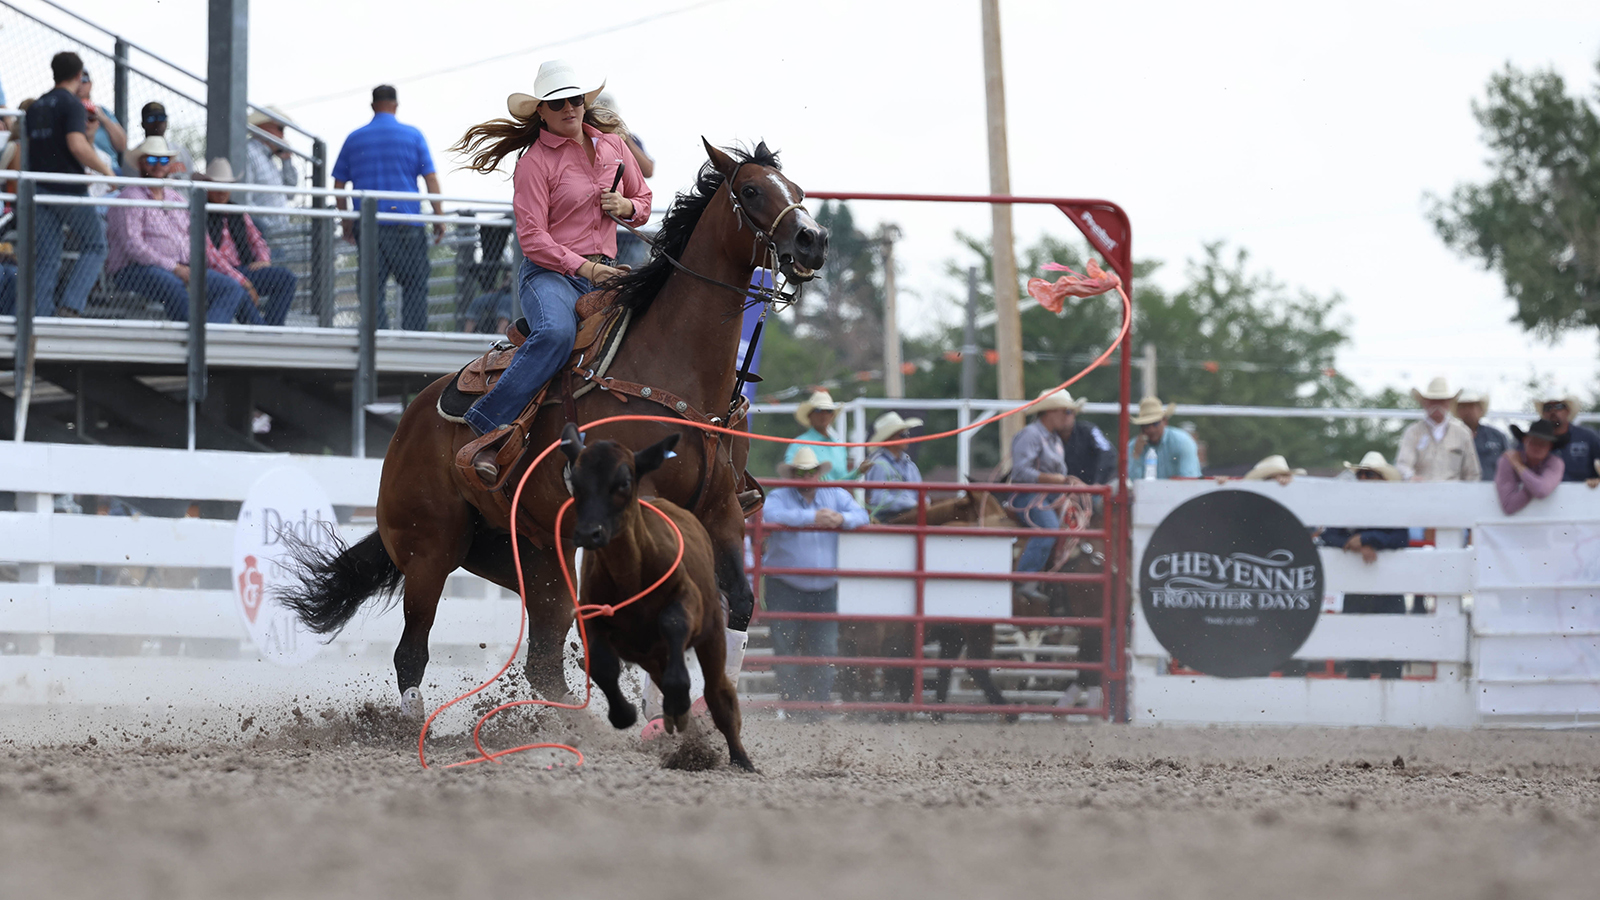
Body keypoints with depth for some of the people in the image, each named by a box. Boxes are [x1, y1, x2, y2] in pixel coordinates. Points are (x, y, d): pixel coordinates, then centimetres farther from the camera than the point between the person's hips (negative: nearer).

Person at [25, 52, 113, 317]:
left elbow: (26, 148, 19)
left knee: (45, 259, 5)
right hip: (70, 190, -6)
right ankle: (70, 306, -11)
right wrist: (105, 170, -10)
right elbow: (77, 146, -20)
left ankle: (39, 316, -5)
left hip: (40, 189, 6)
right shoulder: (72, 104, -8)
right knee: (94, 247, 6)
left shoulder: (36, 107, 15)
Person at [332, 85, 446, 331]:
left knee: (372, 287, 4)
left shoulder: (354, 138, 11)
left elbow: (339, 184, 13)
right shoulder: (412, 135, 3)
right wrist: (439, 216, 4)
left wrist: (346, 220, 22)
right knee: (415, 284, 3)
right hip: (406, 226, -2)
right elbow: (430, 178, -1)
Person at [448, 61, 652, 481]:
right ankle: (487, 427, -36)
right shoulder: (535, 161, -5)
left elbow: (643, 200, 25)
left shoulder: (611, 144, 13)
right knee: (556, 333, -37)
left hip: (604, 273, 7)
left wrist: (627, 207, 1)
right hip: (550, 273, -7)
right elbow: (533, 238, -10)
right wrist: (584, 268, -19)